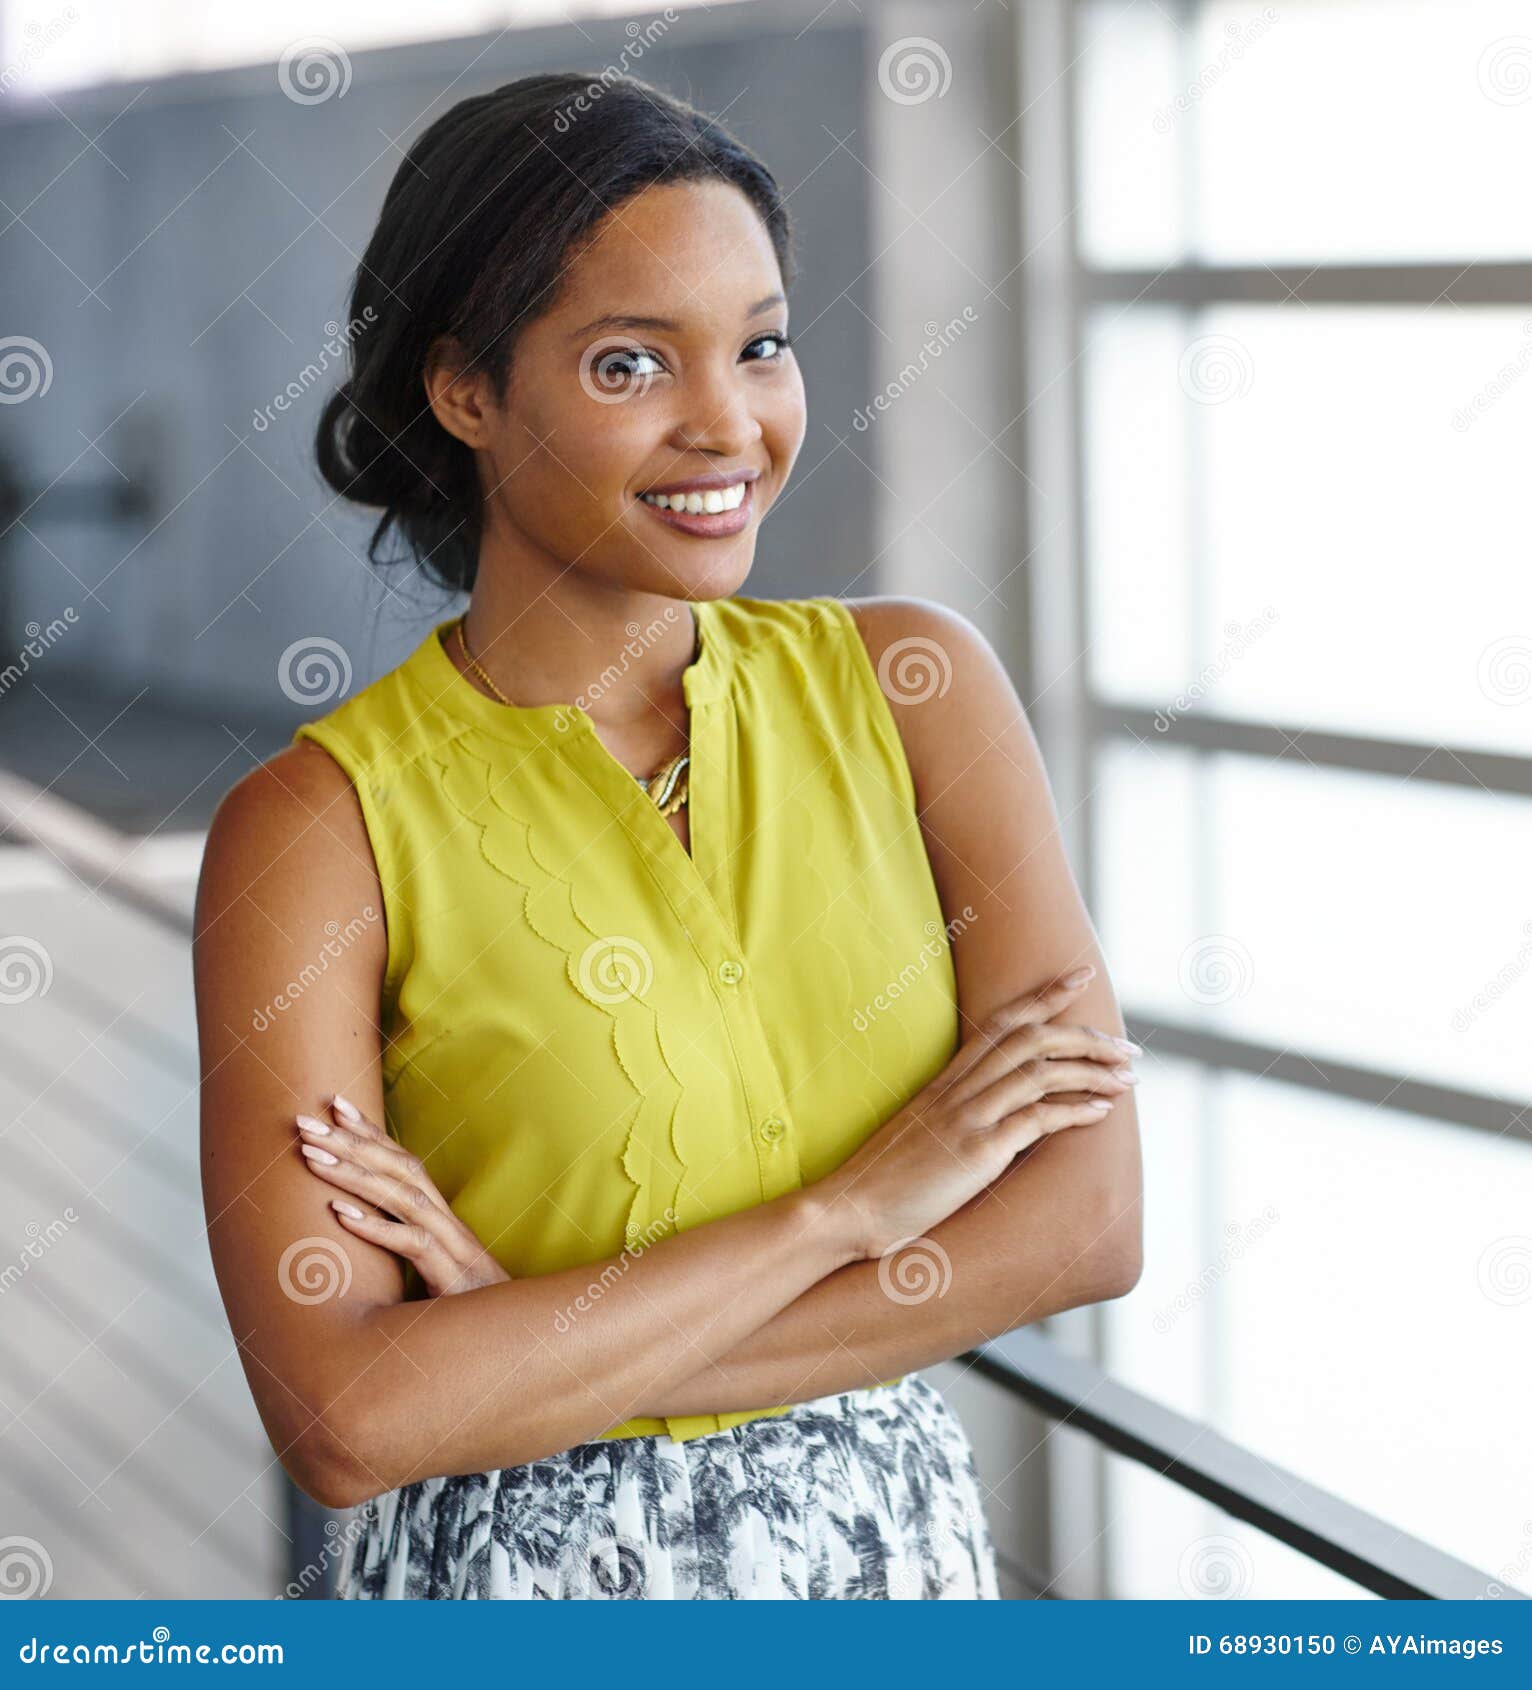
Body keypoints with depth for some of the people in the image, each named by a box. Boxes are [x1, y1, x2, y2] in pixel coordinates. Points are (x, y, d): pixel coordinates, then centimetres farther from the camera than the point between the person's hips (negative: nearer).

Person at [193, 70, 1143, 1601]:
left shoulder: (905, 685, -5)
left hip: (896, 1536, 3)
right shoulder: (320, 827, -14)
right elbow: (347, 1417, -22)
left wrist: (538, 1342, -19)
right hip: (529, 1573, -3)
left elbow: (1084, 1219, -12)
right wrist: (847, 1207, -19)